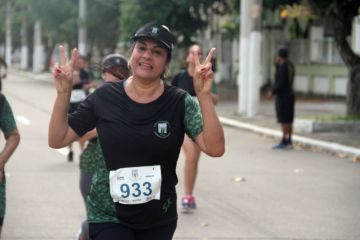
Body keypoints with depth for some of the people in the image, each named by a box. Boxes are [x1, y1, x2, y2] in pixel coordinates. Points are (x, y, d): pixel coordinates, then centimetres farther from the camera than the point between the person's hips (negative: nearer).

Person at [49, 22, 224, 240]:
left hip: (159, 220, 1)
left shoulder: (180, 103, -7)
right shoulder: (105, 97, -5)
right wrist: (64, 92, -14)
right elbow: (57, 140, -1)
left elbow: (215, 148, -19)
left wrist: (203, 95, -27)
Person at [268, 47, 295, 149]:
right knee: (288, 120, 10)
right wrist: (277, 64, 14)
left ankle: (285, 142, -8)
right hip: (289, 95, 10)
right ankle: (288, 142, 13)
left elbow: (282, 82, -23)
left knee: (284, 120, -8)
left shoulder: (283, 66, -17)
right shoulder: (290, 65, 12)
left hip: (282, 96, -10)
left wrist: (272, 92, -15)